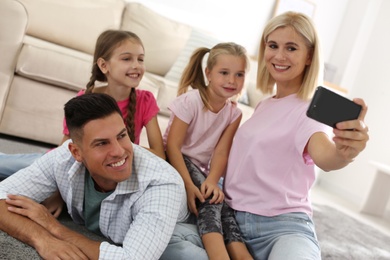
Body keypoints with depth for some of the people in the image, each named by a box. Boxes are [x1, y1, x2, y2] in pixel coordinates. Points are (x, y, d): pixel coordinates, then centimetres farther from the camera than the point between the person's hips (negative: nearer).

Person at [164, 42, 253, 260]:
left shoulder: (234, 113, -3)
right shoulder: (190, 101, -18)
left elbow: (221, 152, -10)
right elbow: (173, 146, -22)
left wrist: (212, 180, -30)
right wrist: (188, 185, -33)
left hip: (203, 168, 5)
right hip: (177, 160, -5)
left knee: (217, 197, -24)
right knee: (209, 198, -28)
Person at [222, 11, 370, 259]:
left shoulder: (309, 111, -7)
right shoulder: (264, 105, 14)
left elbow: (323, 155, -29)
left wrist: (344, 153, -52)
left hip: (284, 226, -7)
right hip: (232, 216, 7)